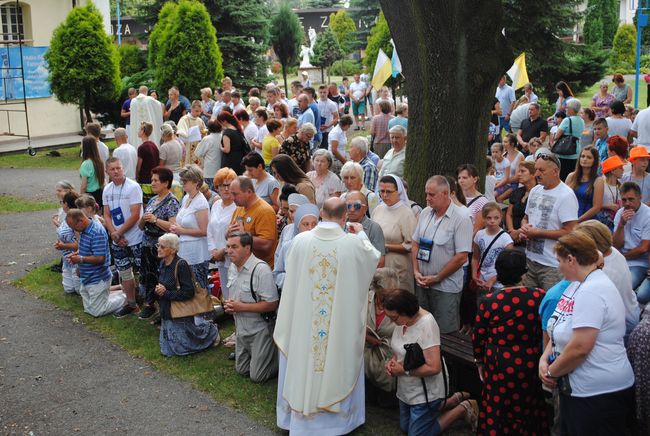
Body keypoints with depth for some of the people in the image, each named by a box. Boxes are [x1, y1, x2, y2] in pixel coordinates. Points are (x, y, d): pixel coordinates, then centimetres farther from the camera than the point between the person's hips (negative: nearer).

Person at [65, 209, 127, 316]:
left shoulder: (97, 233, -25)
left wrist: (80, 259, -21)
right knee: (88, 309, 17)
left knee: (96, 312, 0)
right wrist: (76, 253, 1)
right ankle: (119, 293, 24)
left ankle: (124, 297, 15)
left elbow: (100, 258, -28)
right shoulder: (84, 230, 5)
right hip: (86, 278, 10)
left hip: (98, 280, -10)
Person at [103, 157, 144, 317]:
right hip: (118, 242, 6)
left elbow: (135, 215, -16)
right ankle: (131, 304, 26)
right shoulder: (107, 190, 7)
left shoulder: (133, 187, -12)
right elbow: (107, 216, 8)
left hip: (135, 239, -6)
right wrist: (114, 234, -9)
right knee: (124, 272, 14)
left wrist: (119, 234, -13)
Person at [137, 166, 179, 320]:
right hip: (147, 246, 8)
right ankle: (149, 304, 22)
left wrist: (155, 220, -21)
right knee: (146, 275, 10)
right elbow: (141, 226, 18)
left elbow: (173, 227, -19)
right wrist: (143, 220, -4)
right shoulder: (152, 201, 15)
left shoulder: (171, 202, -9)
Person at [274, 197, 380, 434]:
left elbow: (291, 275, 6)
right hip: (342, 322, -1)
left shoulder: (300, 240, -11)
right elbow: (374, 258, 8)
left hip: (303, 320, 2)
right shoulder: (354, 243, -15)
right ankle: (337, 413, 29)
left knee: (304, 359, 17)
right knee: (338, 362, 15)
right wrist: (361, 234, 21)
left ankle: (301, 412, 31)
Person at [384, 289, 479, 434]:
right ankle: (456, 399, 31)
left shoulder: (426, 324, -30)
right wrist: (393, 360, -8)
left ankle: (464, 408, 14)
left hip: (424, 393, -9)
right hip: (407, 390, 9)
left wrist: (403, 370, -22)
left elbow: (434, 367, -31)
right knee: (405, 428, 26)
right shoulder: (402, 319, -7)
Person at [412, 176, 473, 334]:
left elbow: (461, 257, -16)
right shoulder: (425, 213, 6)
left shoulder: (461, 218, -13)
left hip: (446, 287, -6)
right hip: (422, 283, 6)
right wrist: (416, 271, -1)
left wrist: (437, 278, -13)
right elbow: (415, 244, 12)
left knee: (444, 331, 1)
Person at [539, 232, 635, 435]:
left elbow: (579, 348, -27)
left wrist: (551, 372, -12)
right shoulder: (578, 285, 10)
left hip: (600, 394, -9)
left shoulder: (593, 291, -21)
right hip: (576, 388, 9)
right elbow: (560, 331, 16)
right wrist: (544, 359, 0)